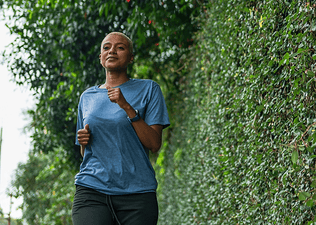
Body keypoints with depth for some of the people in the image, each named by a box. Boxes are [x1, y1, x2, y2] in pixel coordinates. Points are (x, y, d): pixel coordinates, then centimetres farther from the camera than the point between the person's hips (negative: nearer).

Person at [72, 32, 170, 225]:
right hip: (91, 190, 2)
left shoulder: (148, 89, 7)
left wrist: (127, 107, -12)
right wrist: (83, 141, 2)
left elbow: (154, 144, -3)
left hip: (136, 192, -1)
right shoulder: (87, 97, 17)